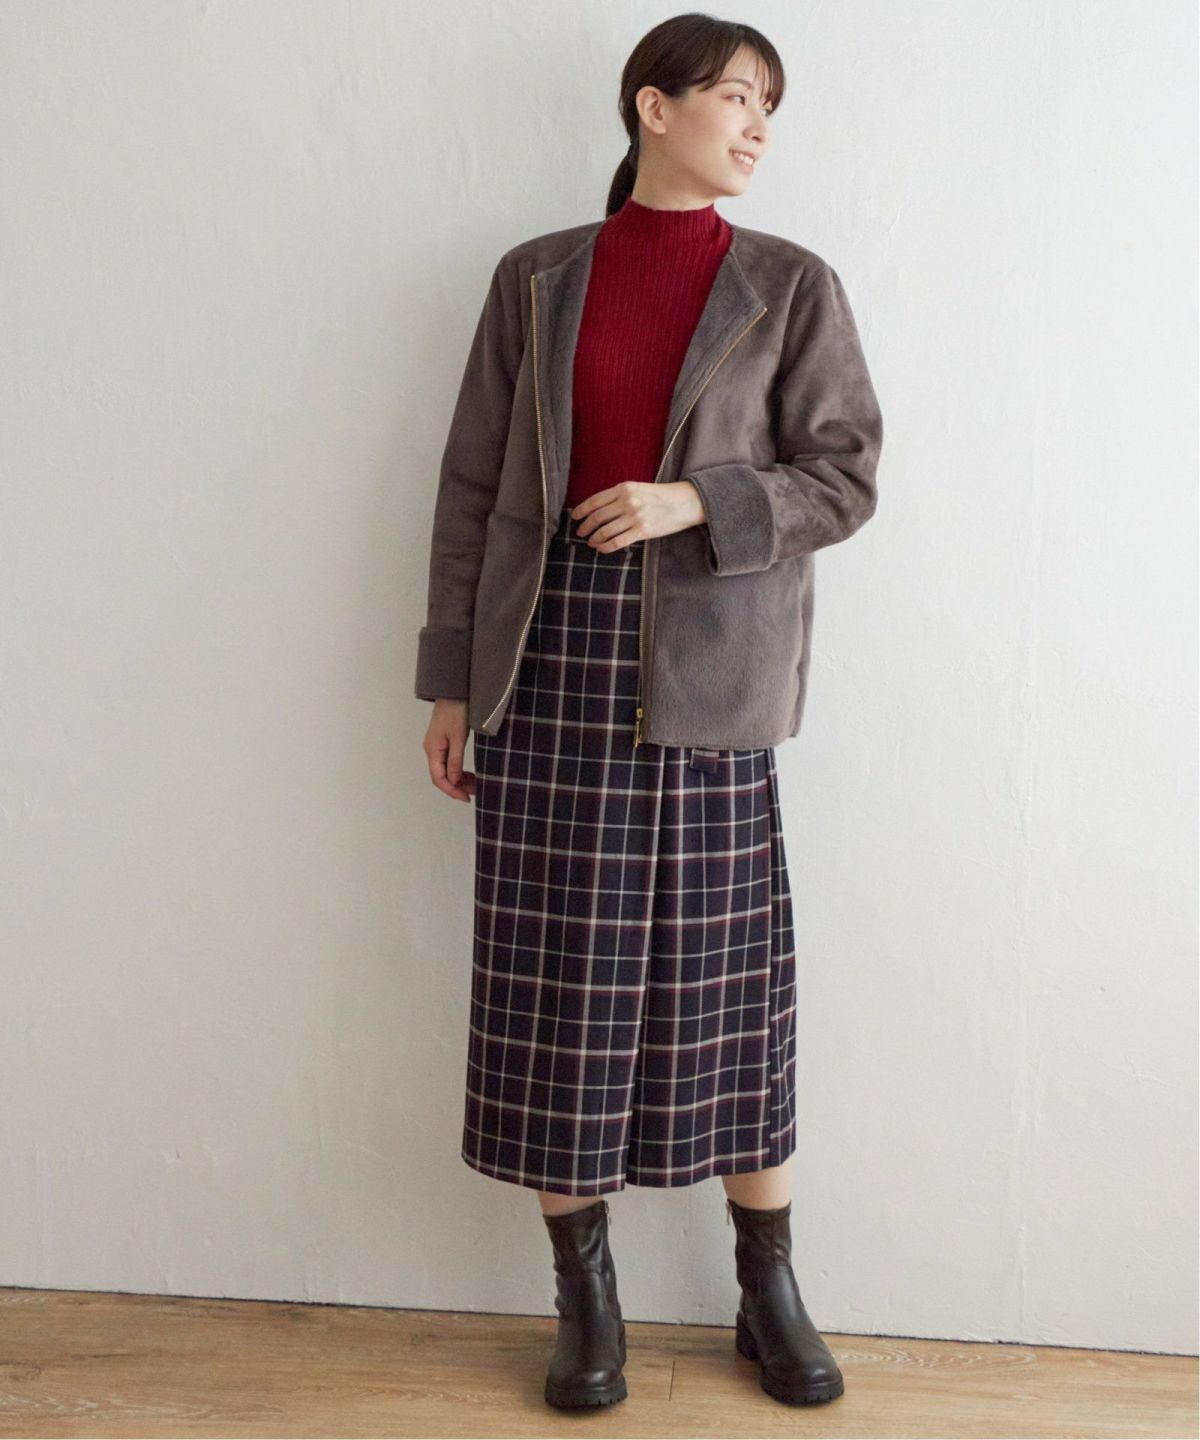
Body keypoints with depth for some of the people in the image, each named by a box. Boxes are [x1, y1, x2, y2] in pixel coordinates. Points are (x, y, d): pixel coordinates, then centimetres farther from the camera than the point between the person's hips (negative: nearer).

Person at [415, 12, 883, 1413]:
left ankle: (769, 1290, 22)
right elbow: (472, 483, 7)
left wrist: (696, 499, -13)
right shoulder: (537, 278, 9)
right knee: (557, 978, 3)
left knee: (727, 978, 4)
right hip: (551, 647, 1)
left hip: (705, 665, -1)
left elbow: (844, 475, 4)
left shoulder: (789, 285, 7)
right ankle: (585, 1295, 21)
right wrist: (450, 679, 3)